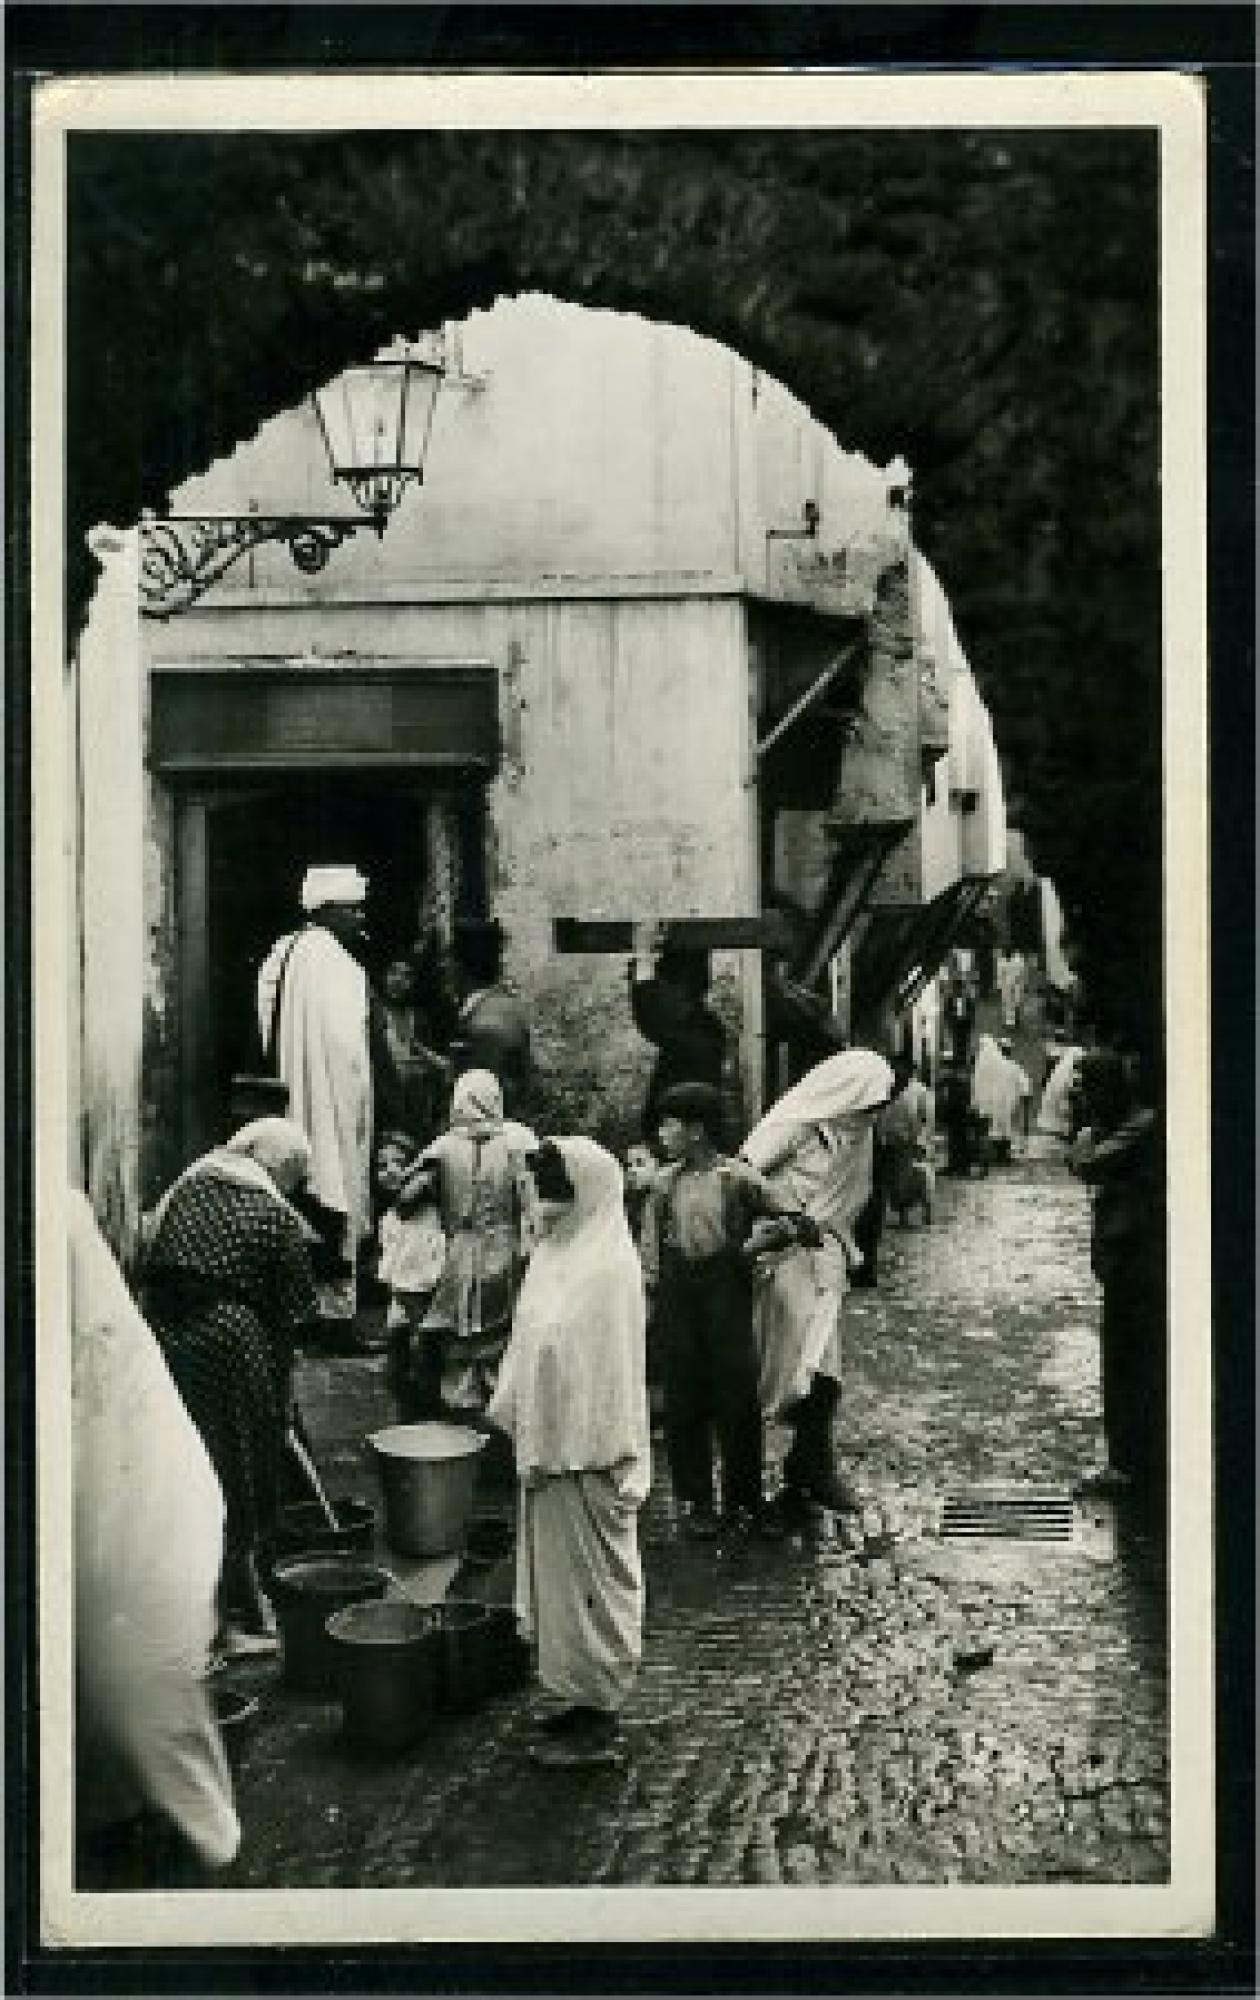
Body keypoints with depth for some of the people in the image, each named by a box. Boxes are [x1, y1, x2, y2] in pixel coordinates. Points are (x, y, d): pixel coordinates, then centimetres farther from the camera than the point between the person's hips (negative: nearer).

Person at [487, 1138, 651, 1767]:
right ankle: (574, 1693, 27)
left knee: (590, 1574, 1)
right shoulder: (555, 1253, 9)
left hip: (588, 1453, -9)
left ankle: (598, 1712, 11)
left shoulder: (608, 1266, -18)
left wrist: (569, 1449, -21)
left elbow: (609, 1367, -20)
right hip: (548, 1444, 9)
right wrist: (512, 1410, 15)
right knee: (557, 1571, 15)